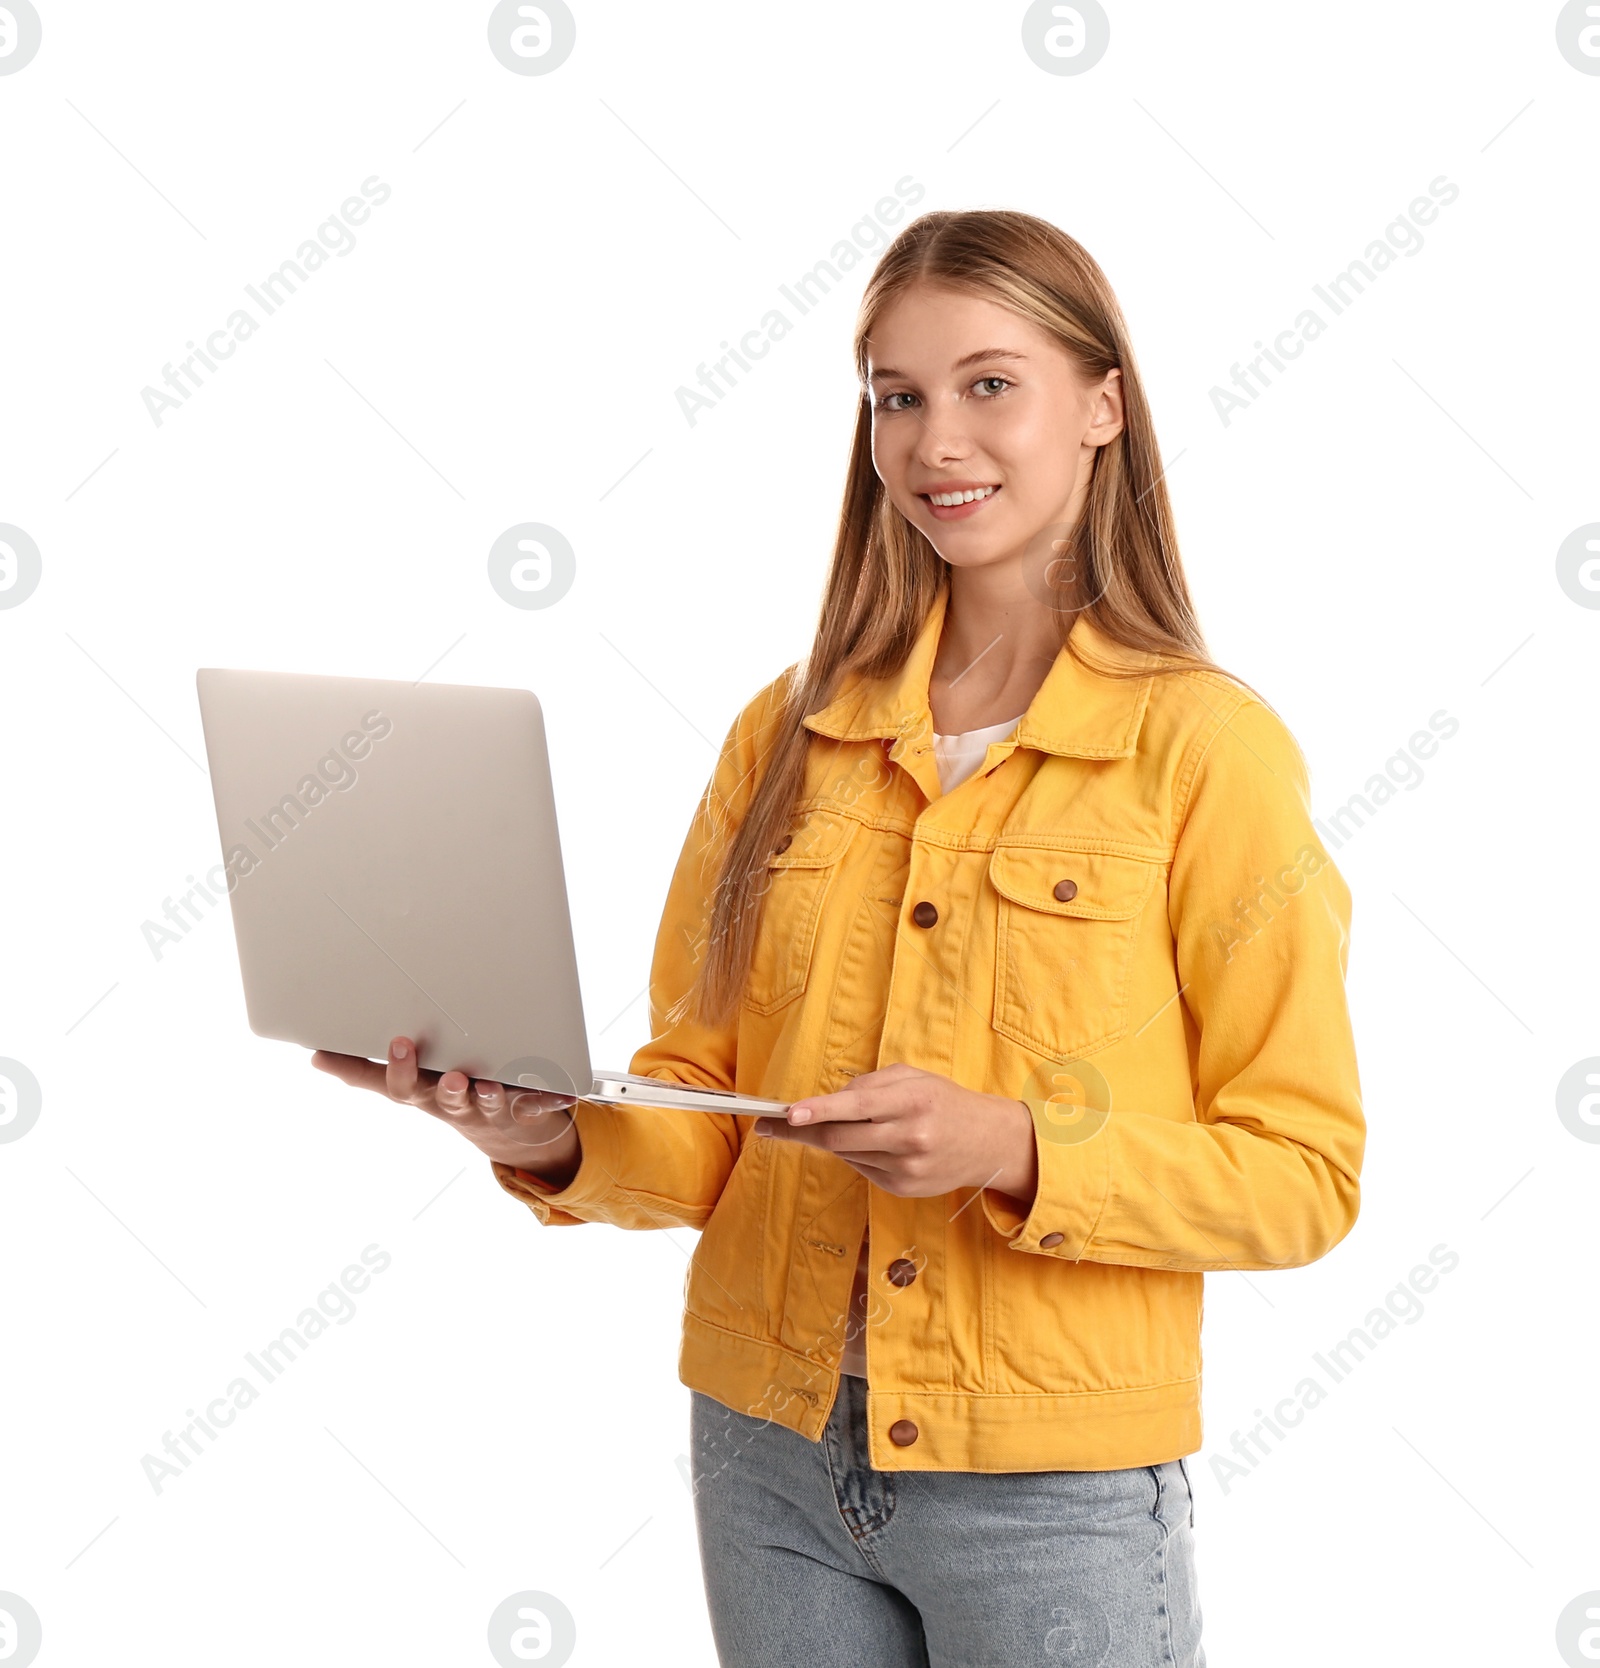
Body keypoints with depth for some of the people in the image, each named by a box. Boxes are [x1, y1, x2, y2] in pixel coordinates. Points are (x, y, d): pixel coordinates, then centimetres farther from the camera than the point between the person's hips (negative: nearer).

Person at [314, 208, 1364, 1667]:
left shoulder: (1207, 748, -8)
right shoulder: (790, 733, 5)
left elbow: (1301, 1173, -9)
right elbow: (704, 1117, 6)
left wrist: (1010, 1149, -22)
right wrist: (559, 1142, -13)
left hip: (1051, 1488, -4)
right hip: (770, 1449, 4)